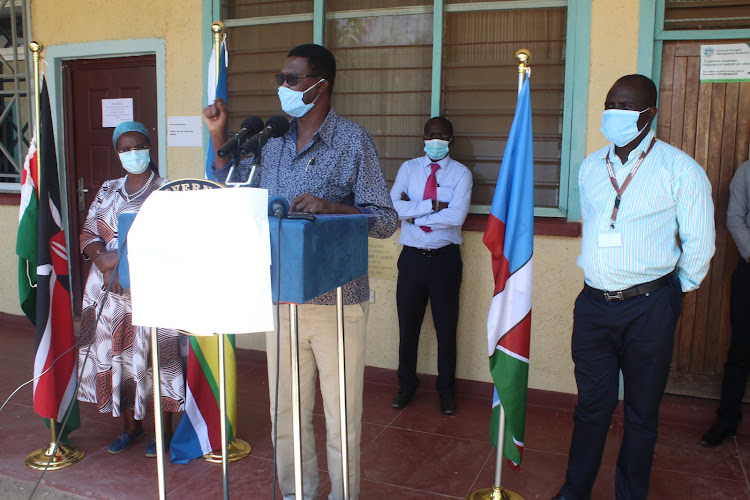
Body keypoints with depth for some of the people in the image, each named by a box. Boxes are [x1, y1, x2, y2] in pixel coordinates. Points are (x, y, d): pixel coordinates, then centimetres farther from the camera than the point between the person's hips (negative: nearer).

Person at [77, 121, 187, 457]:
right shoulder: (108, 192, 14)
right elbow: (88, 233, 8)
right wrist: (104, 261, -12)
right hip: (108, 290, 5)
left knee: (155, 356, -2)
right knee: (115, 354, 9)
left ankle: (163, 430, 16)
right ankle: (130, 426, 28)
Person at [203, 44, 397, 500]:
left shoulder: (354, 140, -6)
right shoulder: (272, 140, 9)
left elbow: (386, 220, -10)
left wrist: (330, 207, -26)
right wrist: (219, 137, 11)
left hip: (338, 301, -5)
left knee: (342, 419, 7)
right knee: (287, 412, 17)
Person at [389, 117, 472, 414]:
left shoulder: (461, 173, -1)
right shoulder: (409, 168, 5)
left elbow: (456, 216, -16)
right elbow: (394, 206, -11)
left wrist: (414, 213, -12)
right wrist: (433, 205, -16)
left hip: (445, 258, -1)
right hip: (412, 256, 2)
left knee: (446, 326, 9)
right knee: (407, 324, 10)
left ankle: (446, 390, 26)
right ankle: (406, 385, 29)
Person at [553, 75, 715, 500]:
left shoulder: (680, 169, -7)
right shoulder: (591, 167, 7)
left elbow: (699, 244, -1)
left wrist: (676, 290, 7)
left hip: (648, 310, -3)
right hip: (593, 305, 4)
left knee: (642, 412, 11)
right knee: (592, 404, 14)